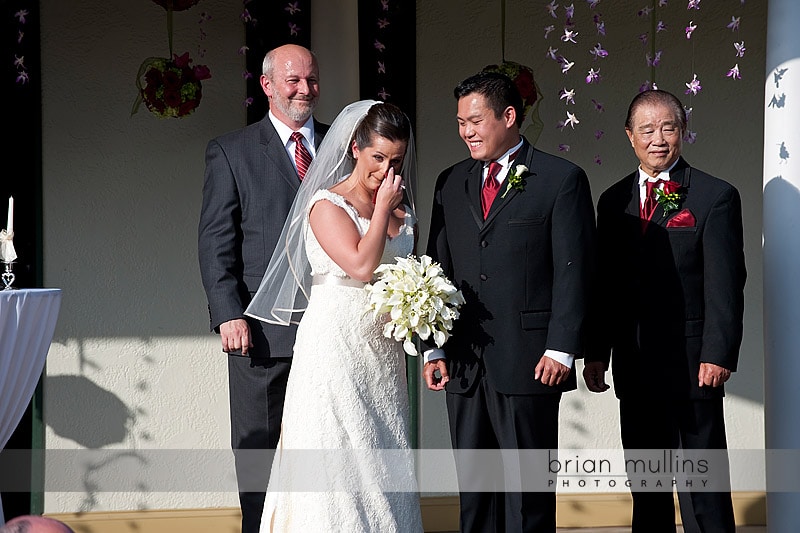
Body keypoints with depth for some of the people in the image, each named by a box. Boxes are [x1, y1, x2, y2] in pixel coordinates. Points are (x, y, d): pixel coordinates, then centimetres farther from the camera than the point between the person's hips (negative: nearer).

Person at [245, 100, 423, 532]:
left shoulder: (403, 214, 13)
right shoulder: (327, 205, -7)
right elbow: (361, 265, -19)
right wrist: (382, 209, -9)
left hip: (385, 352, 6)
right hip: (337, 346, -6)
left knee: (385, 459, 5)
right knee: (338, 459, -6)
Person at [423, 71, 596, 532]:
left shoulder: (562, 179, -1)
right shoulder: (451, 184, 15)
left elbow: (573, 270, -6)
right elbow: (438, 268, 15)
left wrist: (561, 350, -13)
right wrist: (435, 349, 6)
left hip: (529, 364, -5)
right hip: (464, 365, 5)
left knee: (528, 492, 0)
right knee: (473, 486, 9)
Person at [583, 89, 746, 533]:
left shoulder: (716, 196, -4)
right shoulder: (613, 201, 12)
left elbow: (725, 285, -9)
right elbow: (605, 284, 14)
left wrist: (718, 355, -16)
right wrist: (596, 353, 8)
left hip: (693, 365, -5)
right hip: (635, 367, 5)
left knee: (704, 486, -1)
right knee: (645, 485, 12)